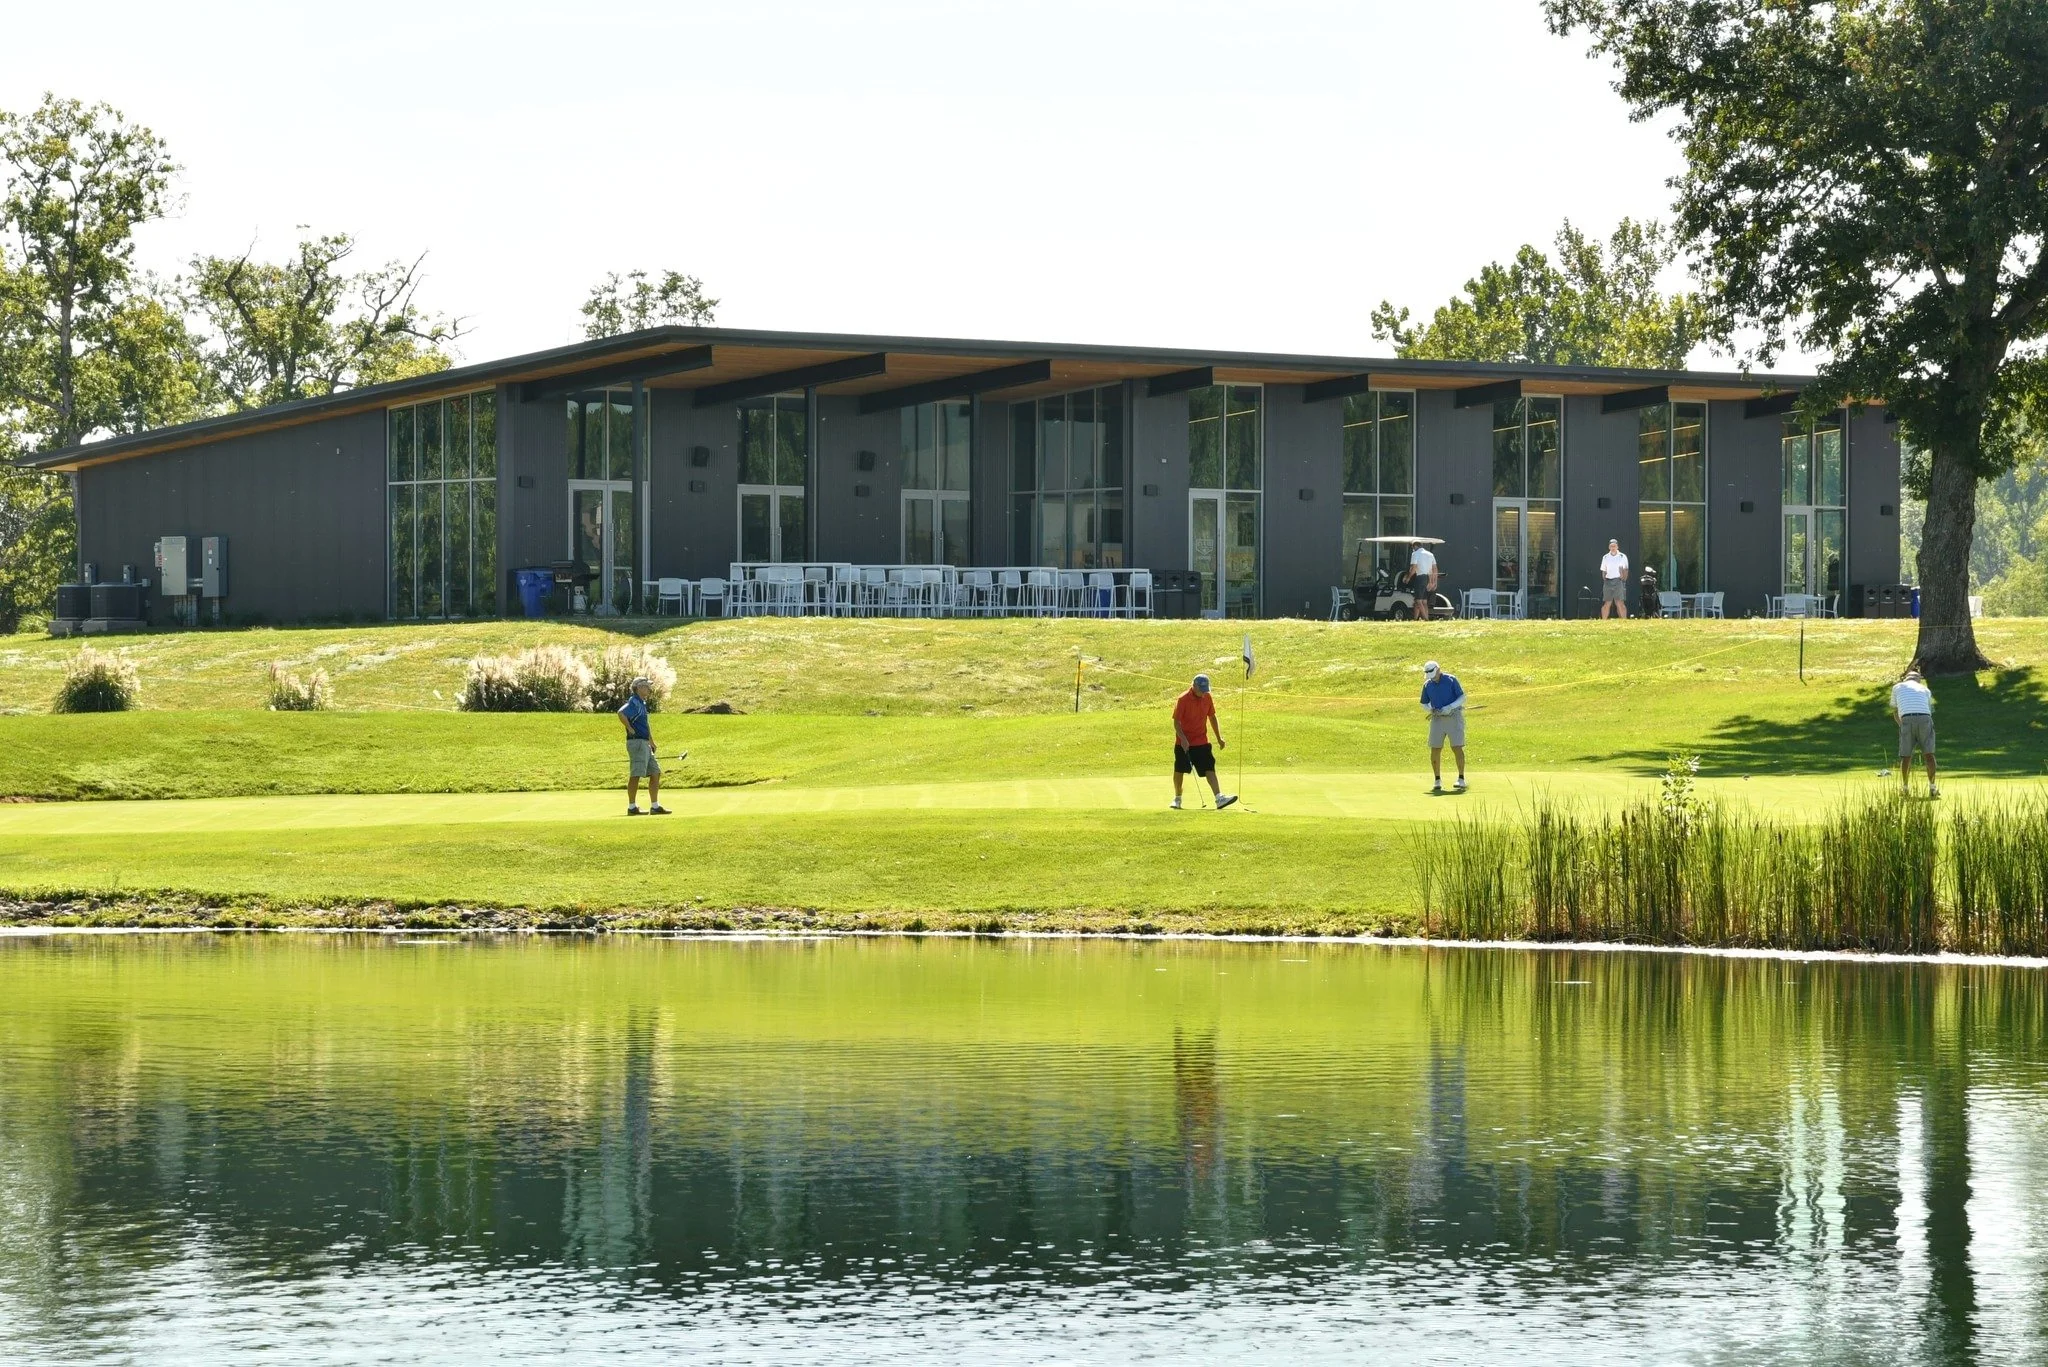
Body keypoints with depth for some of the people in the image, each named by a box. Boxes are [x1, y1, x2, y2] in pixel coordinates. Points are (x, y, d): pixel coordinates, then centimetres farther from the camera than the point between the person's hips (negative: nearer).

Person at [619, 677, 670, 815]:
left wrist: (651, 742, 31)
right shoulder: (634, 703, -11)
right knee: (636, 775, -10)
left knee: (655, 773, 10)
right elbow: (621, 713, -30)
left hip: (645, 744, 10)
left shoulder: (642, 704, 20)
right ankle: (632, 807, -9)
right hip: (637, 742, -10)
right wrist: (630, 729, -20)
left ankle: (655, 806, 12)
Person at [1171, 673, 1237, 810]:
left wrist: (1219, 738, 15)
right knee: (1179, 771, 7)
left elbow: (1212, 718, 14)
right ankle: (1177, 798, 24)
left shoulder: (1207, 698, 1)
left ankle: (1219, 798, -19)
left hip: (1202, 742, 3)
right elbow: (1176, 722, -14)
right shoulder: (1183, 700, -14)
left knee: (1210, 769, -9)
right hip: (1183, 743, -3)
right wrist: (1183, 739, -26)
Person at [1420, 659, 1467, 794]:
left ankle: (1461, 779, -5)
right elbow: (1424, 703, 14)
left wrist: (1449, 708, -20)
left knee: (1457, 748, -11)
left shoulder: (1451, 680, -6)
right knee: (1435, 750, -3)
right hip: (1437, 718, 4)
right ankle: (1438, 781, 6)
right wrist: (1432, 710, -8)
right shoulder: (1427, 685, 5)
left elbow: (1462, 698, -6)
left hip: (1453, 716, -4)